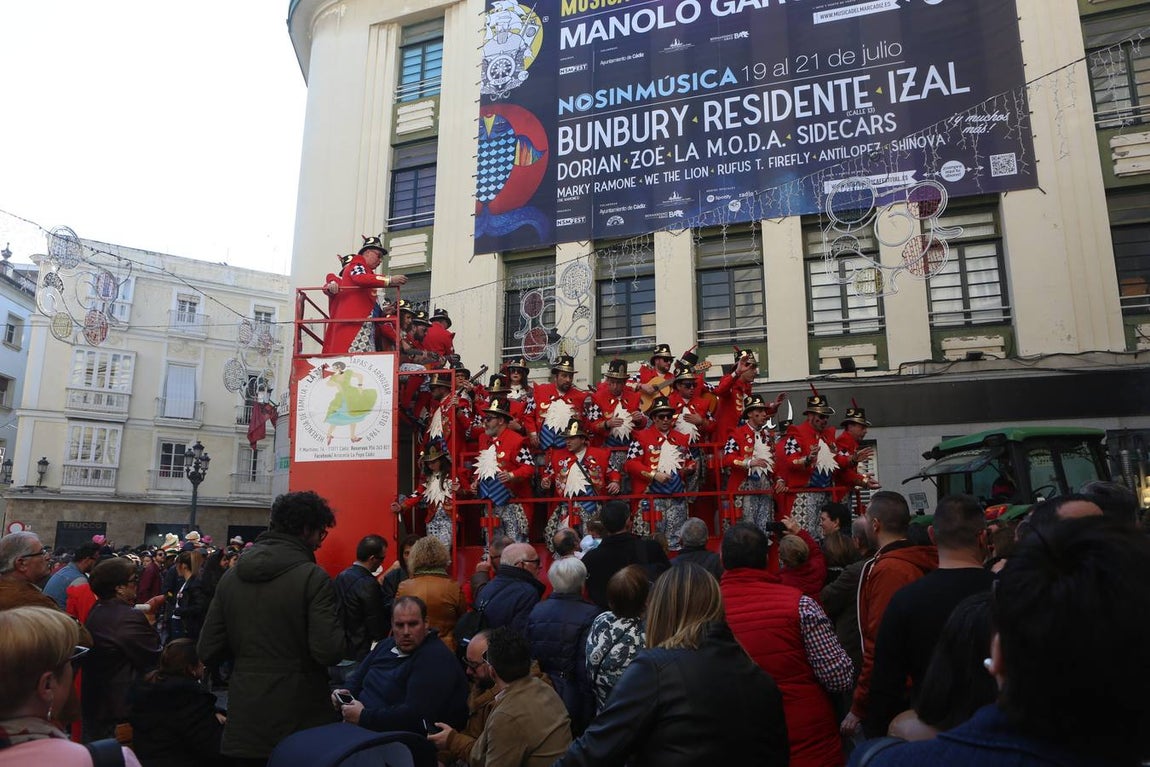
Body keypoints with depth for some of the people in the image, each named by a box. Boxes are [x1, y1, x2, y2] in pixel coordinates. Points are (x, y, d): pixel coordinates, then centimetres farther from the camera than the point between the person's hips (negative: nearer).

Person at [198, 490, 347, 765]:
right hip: (300, 721, -5)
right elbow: (330, 652, -22)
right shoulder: (313, 577, -15)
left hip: (243, 721, 5)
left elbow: (207, 651, 4)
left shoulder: (231, 576, 2)